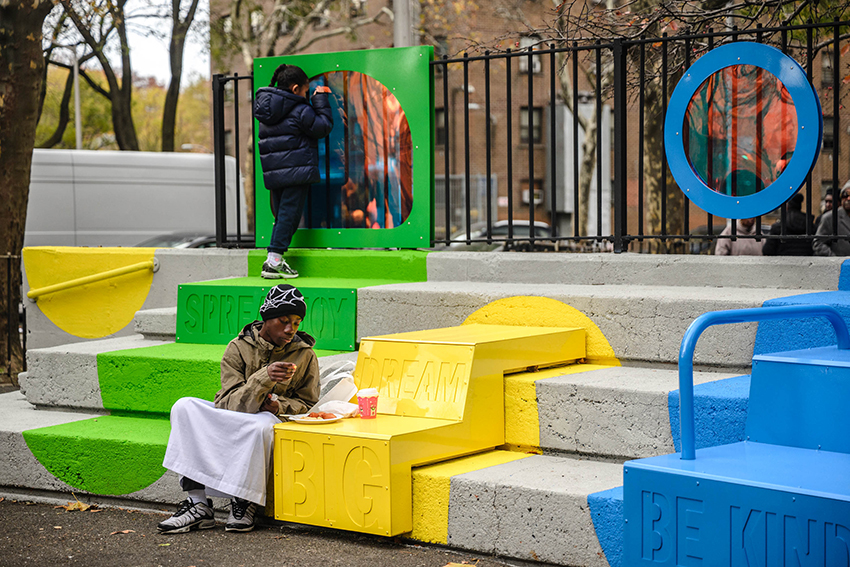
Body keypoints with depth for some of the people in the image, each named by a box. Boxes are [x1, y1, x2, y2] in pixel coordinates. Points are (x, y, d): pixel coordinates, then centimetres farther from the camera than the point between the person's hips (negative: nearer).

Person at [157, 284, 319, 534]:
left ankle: (244, 504, -21)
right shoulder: (238, 348, -2)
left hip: (275, 418, -2)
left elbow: (309, 406, 9)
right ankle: (197, 504, -31)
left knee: (262, 424, -39)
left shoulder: (305, 355, 2)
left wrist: (280, 405, -13)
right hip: (228, 419, 2)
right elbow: (231, 403, -11)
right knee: (185, 407, -24)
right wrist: (265, 378, -28)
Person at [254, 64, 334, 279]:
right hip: (296, 170, -7)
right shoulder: (300, 111, -10)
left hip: (273, 173, 7)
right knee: (289, 214, -5)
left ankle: (275, 261, 9)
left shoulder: (265, 106, 12)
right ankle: (273, 262, -9)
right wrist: (321, 100, 5)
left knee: (282, 215, 14)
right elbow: (323, 127, -3)